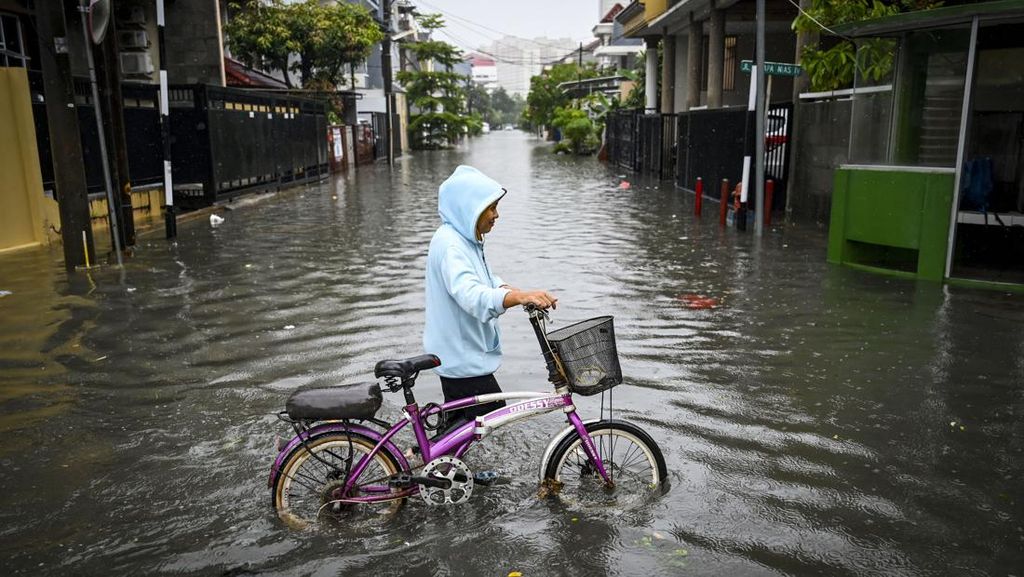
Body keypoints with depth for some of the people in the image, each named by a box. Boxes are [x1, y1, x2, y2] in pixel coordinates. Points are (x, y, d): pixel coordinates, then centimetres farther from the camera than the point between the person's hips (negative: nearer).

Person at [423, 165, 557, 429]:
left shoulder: (465, 240, 11)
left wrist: (518, 293, -5)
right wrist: (520, 297, -53)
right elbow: (470, 294, -39)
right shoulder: (450, 245, -23)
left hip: (460, 351, 10)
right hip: (462, 355, -10)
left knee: (460, 420, 19)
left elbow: (487, 280, 17)